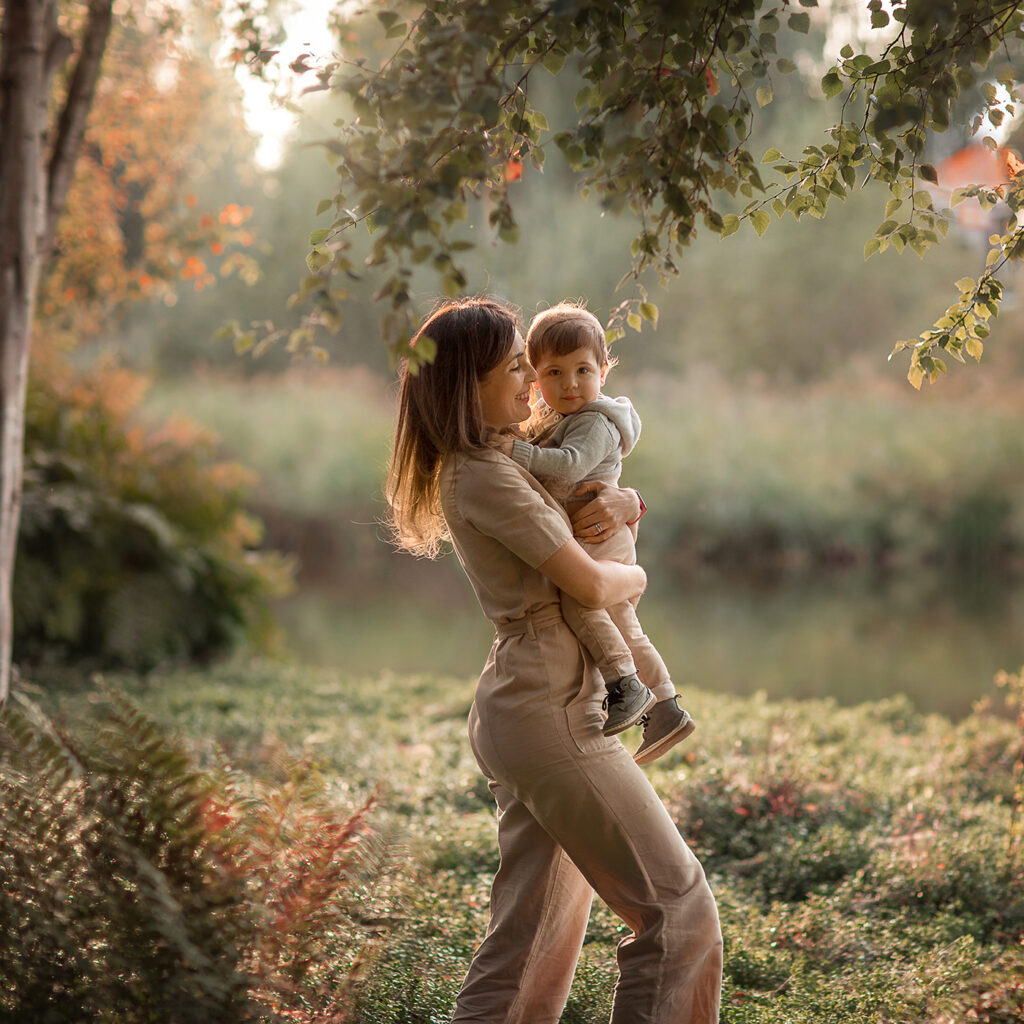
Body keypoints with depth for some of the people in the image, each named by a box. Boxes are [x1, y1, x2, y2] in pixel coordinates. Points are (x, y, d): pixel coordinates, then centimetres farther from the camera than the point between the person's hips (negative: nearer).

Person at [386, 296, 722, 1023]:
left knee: (533, 937, 12)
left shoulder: (481, 467, 16)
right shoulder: (488, 479, -14)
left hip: (518, 711, 10)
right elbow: (591, 586, -17)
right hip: (553, 714, -10)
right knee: (678, 906, -3)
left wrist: (621, 503, 3)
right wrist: (637, 576, 5)